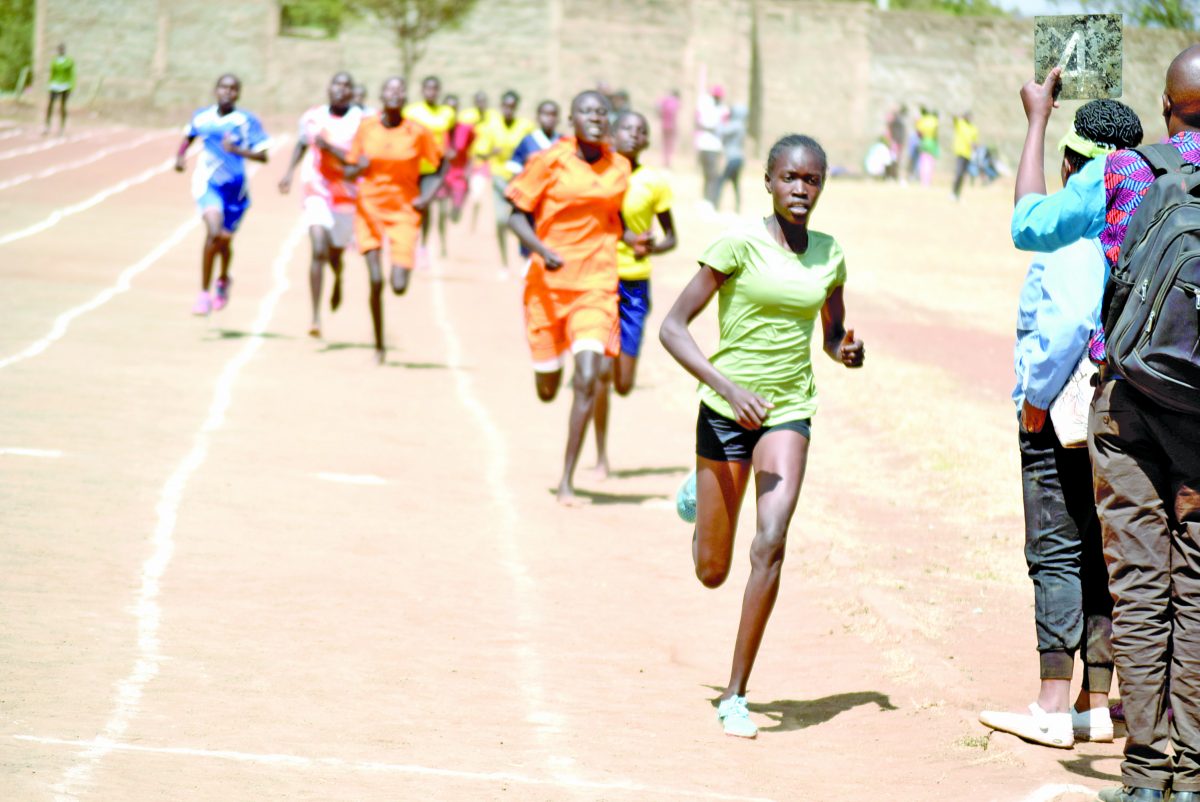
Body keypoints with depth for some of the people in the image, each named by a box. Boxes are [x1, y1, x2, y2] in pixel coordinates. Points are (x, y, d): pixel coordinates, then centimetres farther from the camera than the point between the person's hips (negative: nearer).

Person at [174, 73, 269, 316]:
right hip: (208, 183, 0)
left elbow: (263, 156, -10)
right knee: (214, 232, -24)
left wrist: (236, 150, -24)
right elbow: (188, 136, 21)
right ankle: (204, 293, -14)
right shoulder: (202, 117, 0)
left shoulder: (247, 121, -8)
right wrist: (180, 155, 3)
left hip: (235, 187, 1)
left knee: (224, 241, 14)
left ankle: (224, 279, 49)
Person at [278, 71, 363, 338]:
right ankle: (315, 317, -19)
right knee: (319, 250, -20)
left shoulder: (362, 122, -10)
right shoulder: (313, 117, 1)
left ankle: (338, 280, 56)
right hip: (317, 191, 0)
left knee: (335, 254, 17)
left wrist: (330, 148, -26)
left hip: (347, 194, 0)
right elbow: (301, 144, 22)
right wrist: (290, 172, 13)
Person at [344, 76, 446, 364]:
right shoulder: (366, 127, -2)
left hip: (404, 210, -1)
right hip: (370, 207, 1)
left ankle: (402, 267, 32)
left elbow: (444, 164, 5)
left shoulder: (417, 132, -6)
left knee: (399, 287, -9)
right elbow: (348, 171, 4)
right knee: (376, 281, -10)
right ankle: (379, 345, 8)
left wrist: (429, 196, -5)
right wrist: (359, 168, -19)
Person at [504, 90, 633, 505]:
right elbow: (517, 215, -4)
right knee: (547, 388, 9)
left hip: (596, 284, 1)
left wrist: (631, 238, 0)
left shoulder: (620, 169, 5)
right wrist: (541, 249, -22)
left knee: (588, 379, -16)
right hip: (548, 282, -1)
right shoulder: (550, 160, -6)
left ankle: (567, 479, -6)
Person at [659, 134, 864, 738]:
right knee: (712, 573, 9)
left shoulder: (829, 256, 3)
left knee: (771, 543, -19)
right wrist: (729, 387, -24)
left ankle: (736, 695, -10)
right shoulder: (739, 245, -12)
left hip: (788, 412, 2)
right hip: (727, 411, -2)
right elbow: (673, 327, -13)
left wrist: (847, 351, -6)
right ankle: (698, 492, 47)